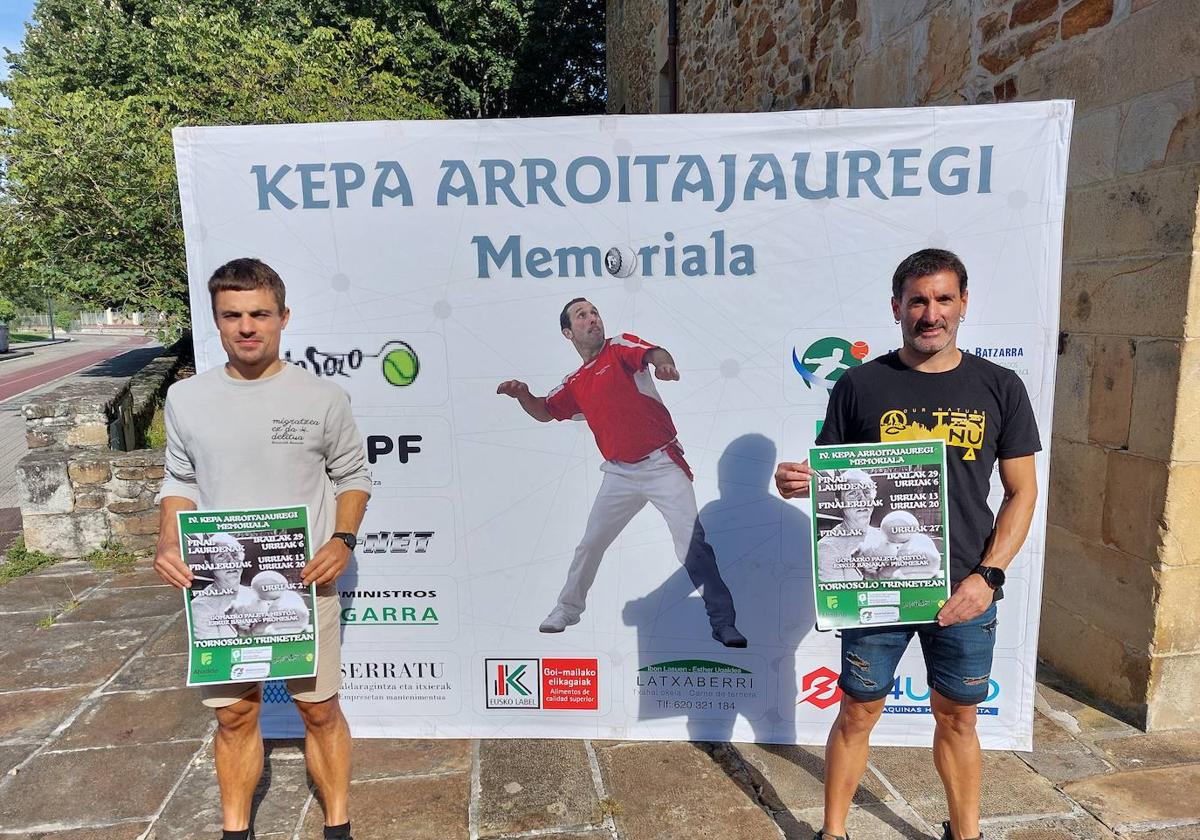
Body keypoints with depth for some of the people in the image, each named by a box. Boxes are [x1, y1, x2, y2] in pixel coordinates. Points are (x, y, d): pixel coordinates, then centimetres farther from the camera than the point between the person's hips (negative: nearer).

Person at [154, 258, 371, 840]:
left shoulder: (323, 398, -6)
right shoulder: (186, 399, 1)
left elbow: (353, 476, 3)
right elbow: (180, 482, 10)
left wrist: (343, 540, -12)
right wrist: (168, 543, -6)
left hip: (305, 584, -2)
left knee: (320, 709, 10)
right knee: (234, 715, 14)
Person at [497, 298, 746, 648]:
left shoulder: (620, 347, -1)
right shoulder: (575, 384, 14)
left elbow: (654, 353, -20)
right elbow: (545, 412, 17)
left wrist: (664, 363, -45)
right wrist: (523, 395, -4)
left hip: (662, 465, -5)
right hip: (620, 474, 5)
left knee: (693, 543, -10)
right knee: (590, 545, 11)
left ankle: (723, 623, 0)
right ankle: (567, 609, 32)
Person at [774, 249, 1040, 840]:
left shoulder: (999, 388, 1)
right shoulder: (860, 384, -3)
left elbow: (1021, 492, 3)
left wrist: (987, 576, -8)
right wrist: (794, 482, -21)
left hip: (965, 590, 2)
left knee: (956, 718, 17)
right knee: (858, 713, 11)